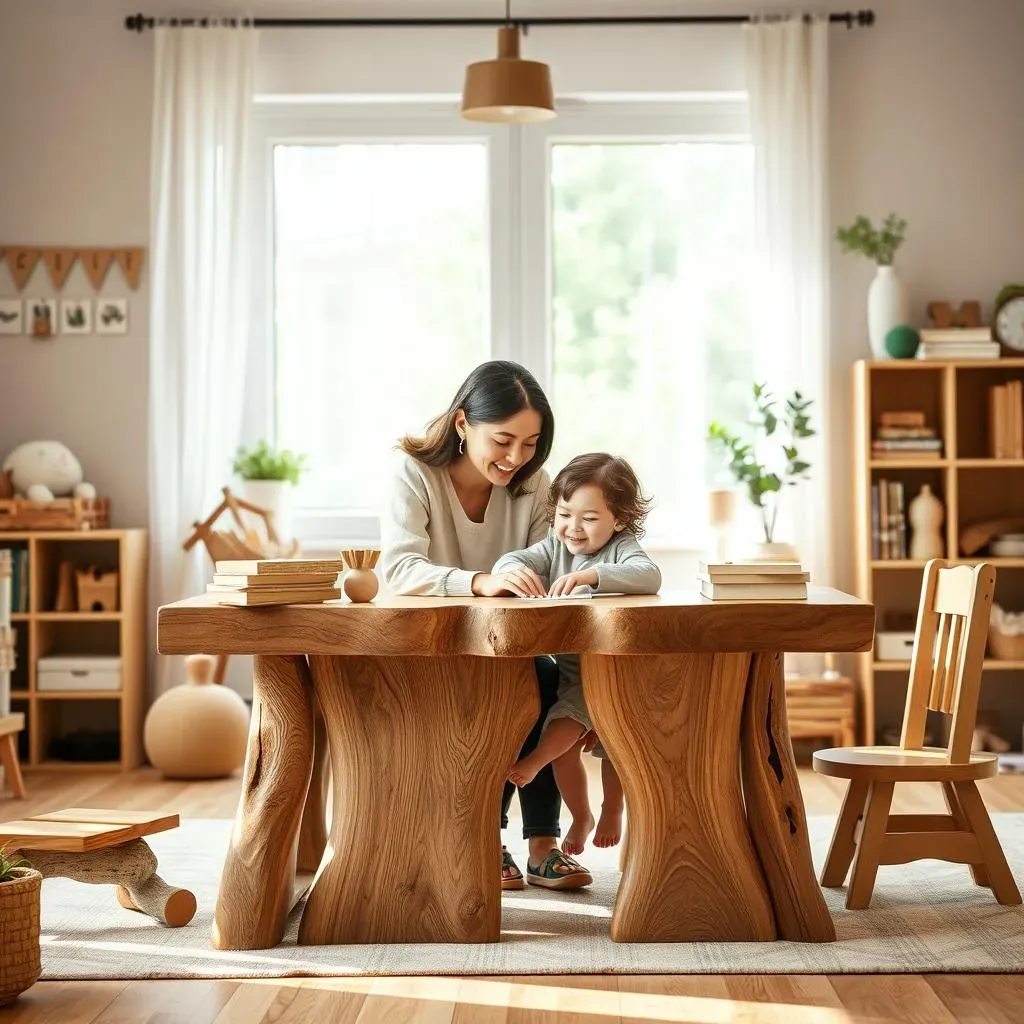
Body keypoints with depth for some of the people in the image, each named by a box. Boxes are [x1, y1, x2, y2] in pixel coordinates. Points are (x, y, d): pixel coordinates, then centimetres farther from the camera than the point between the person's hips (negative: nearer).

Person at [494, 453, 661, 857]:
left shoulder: (622, 549, -15)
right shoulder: (554, 547, 0)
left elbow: (648, 576, -36)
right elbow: (508, 561, -10)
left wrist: (591, 575, -49)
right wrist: (515, 574, -37)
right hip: (569, 670, 5)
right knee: (564, 745, 4)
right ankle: (581, 816, 23)